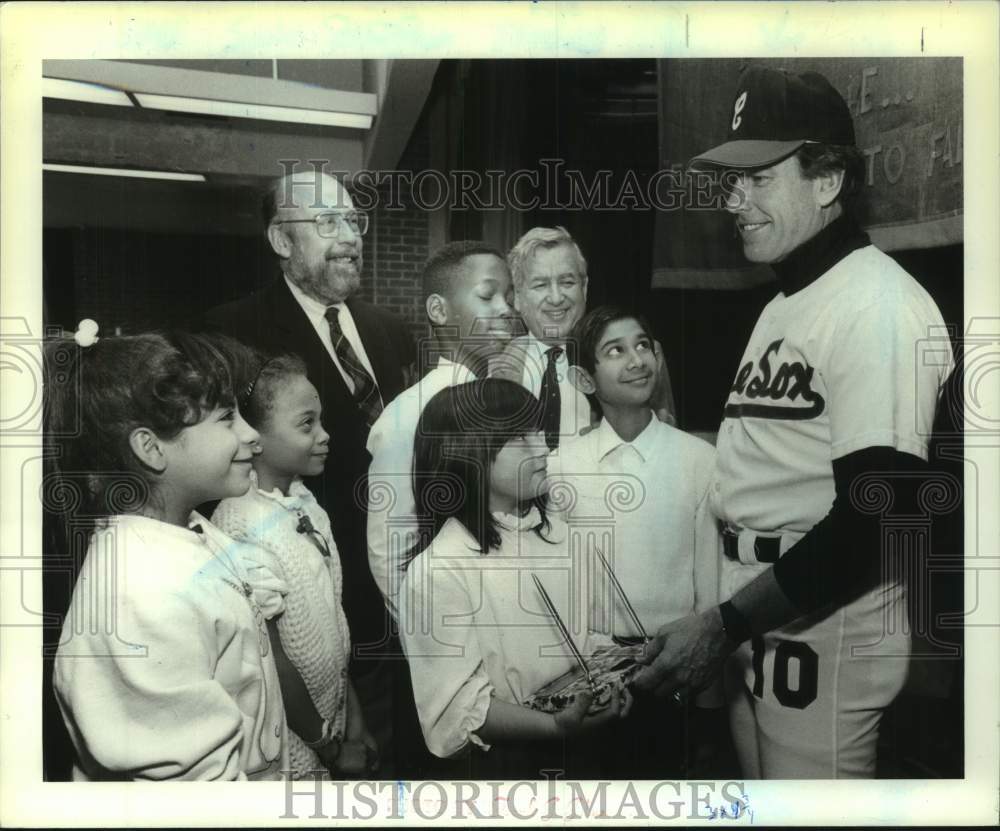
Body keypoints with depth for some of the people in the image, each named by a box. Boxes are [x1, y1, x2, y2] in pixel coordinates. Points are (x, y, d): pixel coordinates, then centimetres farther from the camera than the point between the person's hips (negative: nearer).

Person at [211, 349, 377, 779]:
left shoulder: (303, 500, -3)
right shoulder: (244, 530, -25)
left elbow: (331, 617, 3)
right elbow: (273, 662, -20)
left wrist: (354, 723, 4)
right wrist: (329, 748, -10)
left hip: (335, 713, 7)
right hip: (296, 751, -7)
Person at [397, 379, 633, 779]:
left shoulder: (552, 531, 1)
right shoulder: (437, 571, -21)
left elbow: (582, 634, 10)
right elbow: (458, 704, -21)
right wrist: (556, 726, -28)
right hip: (503, 760, -6)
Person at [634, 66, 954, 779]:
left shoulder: (880, 304, -15)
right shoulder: (784, 304, 13)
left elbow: (873, 520, -21)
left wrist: (723, 626, -19)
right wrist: (725, 628, 11)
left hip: (823, 640, -8)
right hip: (751, 631, 8)